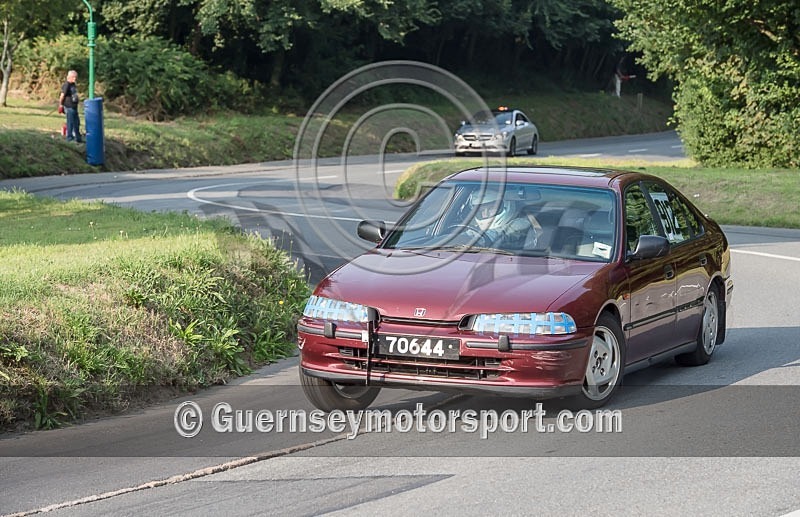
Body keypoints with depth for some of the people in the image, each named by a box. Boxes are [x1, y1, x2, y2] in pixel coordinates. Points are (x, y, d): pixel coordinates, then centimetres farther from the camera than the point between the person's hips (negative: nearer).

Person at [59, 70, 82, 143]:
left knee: (77, 123, 15)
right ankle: (69, 138, 7)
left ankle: (77, 138, 24)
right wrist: (61, 105, -15)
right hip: (69, 107, -9)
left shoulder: (73, 85, 12)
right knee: (70, 123, -2)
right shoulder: (66, 85, -15)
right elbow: (62, 95, -15)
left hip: (74, 107, 9)